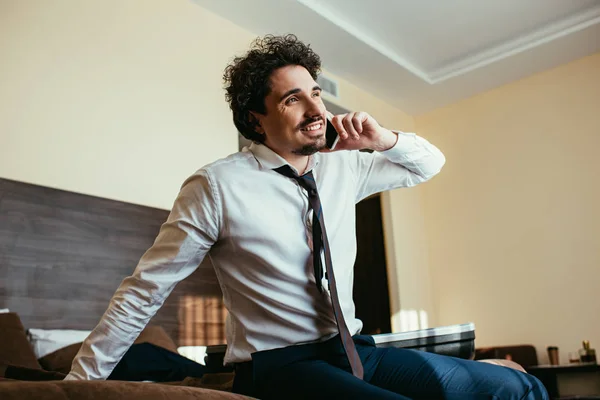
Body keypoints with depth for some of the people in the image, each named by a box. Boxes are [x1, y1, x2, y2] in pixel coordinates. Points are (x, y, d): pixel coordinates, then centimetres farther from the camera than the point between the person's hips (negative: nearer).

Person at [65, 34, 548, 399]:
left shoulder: (342, 167, 7)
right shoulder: (218, 186, -10)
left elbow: (430, 162, 20)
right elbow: (143, 291, -6)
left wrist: (384, 140, -1)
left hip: (356, 351, 6)